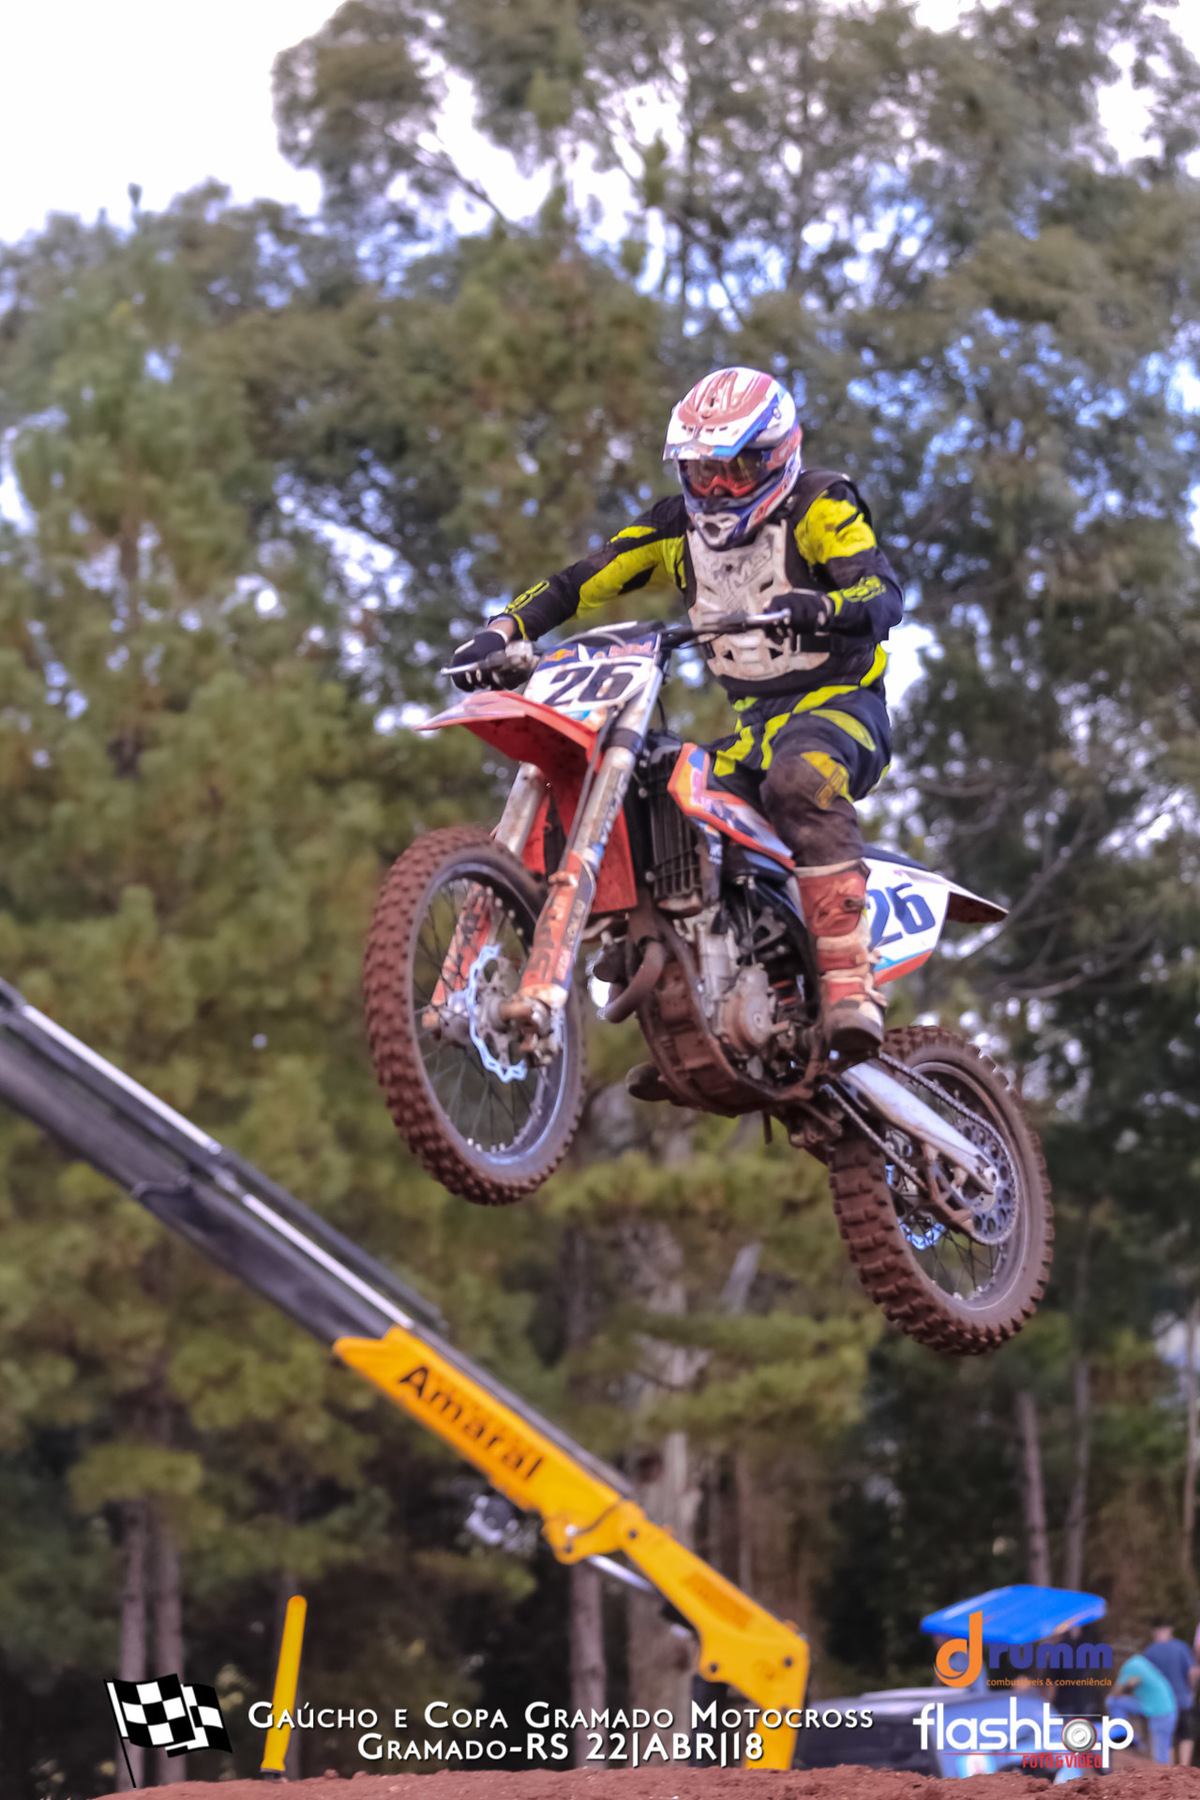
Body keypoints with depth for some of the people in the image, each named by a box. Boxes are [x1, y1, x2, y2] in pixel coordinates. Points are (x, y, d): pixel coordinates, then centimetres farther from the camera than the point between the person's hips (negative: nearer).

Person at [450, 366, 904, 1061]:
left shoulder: (819, 504, -7)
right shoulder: (676, 526, 9)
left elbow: (885, 593, -22)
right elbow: (575, 583, 5)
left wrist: (822, 607, -44)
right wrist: (501, 632, -12)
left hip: (840, 701, -7)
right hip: (754, 721, 7)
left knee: (801, 782, -39)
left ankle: (850, 978, -46)